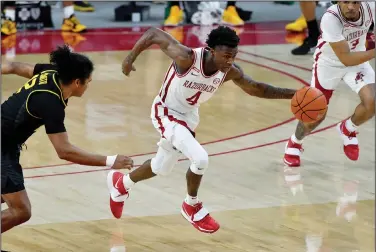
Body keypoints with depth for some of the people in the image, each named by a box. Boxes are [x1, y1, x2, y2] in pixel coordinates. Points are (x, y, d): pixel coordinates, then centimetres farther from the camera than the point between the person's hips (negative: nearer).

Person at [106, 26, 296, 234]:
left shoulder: (230, 72, -20)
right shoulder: (186, 58, -35)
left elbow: (256, 88, -5)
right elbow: (154, 33, -25)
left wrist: (290, 94, -13)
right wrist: (131, 57, -26)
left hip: (189, 115, 7)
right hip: (166, 113, -7)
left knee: (161, 168, 24)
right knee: (200, 158, -23)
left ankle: (121, 184, 52)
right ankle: (192, 207, 4)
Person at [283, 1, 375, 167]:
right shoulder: (330, 19, -37)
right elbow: (346, 59, -34)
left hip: (358, 58, 3)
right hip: (329, 63, -3)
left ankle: (347, 130, 14)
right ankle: (294, 143, 36)